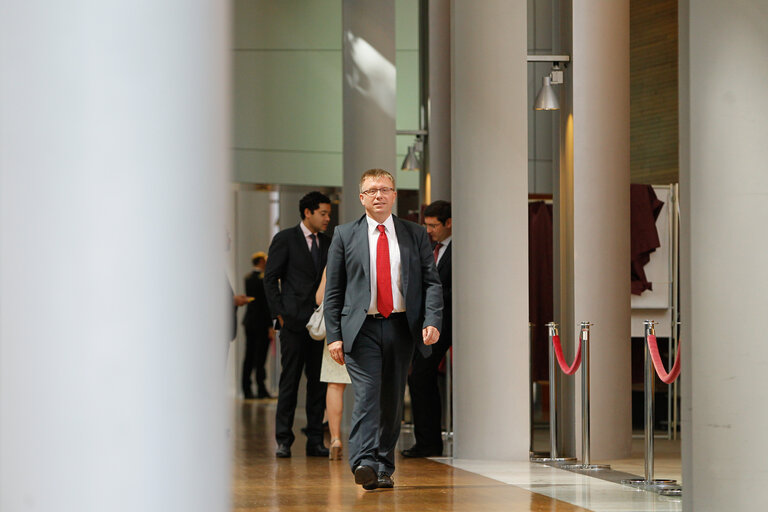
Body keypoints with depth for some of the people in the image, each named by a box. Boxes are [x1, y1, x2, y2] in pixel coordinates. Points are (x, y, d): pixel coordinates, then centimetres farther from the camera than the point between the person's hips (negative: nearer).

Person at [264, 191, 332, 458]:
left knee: (319, 382, 4)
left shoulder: (327, 243, 14)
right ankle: (283, 440, 3)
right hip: (294, 321, -4)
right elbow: (270, 279, -1)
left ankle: (315, 441, 9)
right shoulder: (285, 239, 0)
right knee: (289, 381, -3)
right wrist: (280, 314, -7)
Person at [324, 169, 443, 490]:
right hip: (361, 328, -2)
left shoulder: (415, 235, 10)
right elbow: (333, 290, 5)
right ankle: (364, 463, -24)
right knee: (367, 394, -15)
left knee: (393, 400, 6)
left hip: (402, 328, 2)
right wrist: (334, 335, -3)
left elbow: (431, 281, 7)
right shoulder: (345, 236, 6)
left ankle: (384, 468, 14)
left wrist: (432, 321, -9)